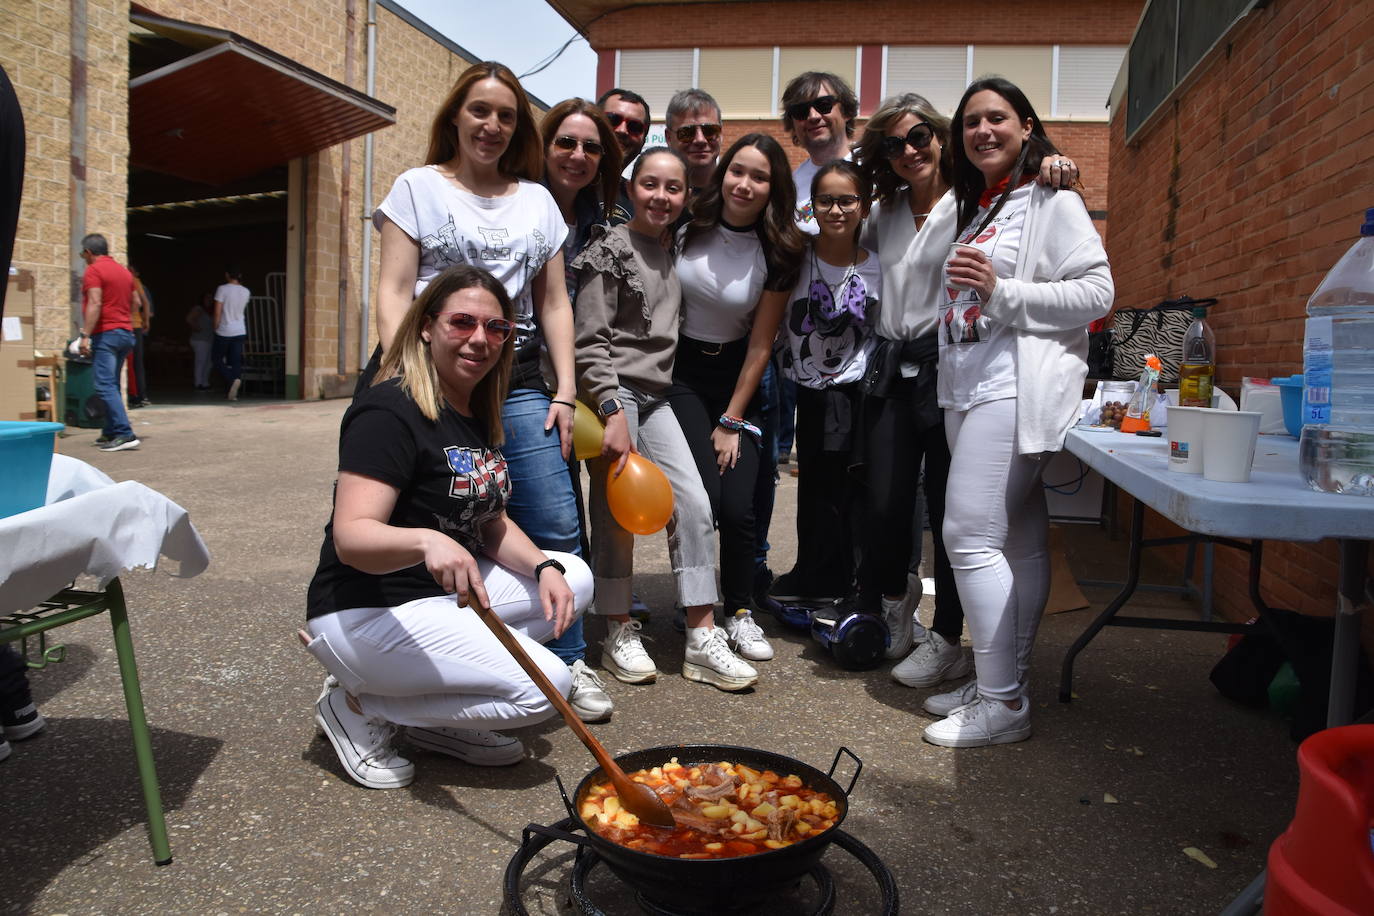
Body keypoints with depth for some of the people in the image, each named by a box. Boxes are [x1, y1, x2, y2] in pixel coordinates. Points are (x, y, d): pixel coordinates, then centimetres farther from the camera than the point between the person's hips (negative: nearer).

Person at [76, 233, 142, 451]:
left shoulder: (93, 271, -7)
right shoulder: (124, 271, 16)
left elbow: (94, 304, -17)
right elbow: (136, 302, 21)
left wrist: (85, 335, -19)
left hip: (105, 334, -8)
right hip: (126, 332, 8)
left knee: (105, 386, -11)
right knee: (111, 386, 15)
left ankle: (125, 434, -20)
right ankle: (110, 433, 18)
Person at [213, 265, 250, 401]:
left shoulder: (222, 289, -10)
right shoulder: (246, 291, 4)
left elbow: (217, 312, -12)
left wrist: (216, 328, 1)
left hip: (224, 331, -4)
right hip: (240, 332, 4)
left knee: (216, 358, 11)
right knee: (236, 361, 4)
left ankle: (232, 379, -13)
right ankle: (234, 393, -2)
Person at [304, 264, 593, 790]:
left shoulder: (476, 416, 9)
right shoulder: (389, 411, -19)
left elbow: (491, 522, 12)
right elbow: (350, 538, -27)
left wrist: (543, 567, -7)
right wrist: (426, 542, -47)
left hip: (446, 593, 9)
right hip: (368, 611, -9)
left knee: (574, 578, 4)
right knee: (543, 686, -18)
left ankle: (436, 718, 5)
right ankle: (360, 708, -2)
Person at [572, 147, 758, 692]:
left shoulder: (671, 253, 16)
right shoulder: (610, 250, -4)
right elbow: (590, 341, -11)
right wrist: (612, 413, -19)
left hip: (655, 396, 6)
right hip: (611, 394, -6)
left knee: (694, 503, -3)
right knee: (617, 512, -1)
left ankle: (703, 639, 2)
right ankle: (620, 634, 14)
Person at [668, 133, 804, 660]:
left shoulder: (777, 252, -6)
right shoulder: (689, 227, -6)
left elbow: (761, 346, -4)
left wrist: (732, 421, -5)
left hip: (735, 376, 1)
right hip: (678, 369, 0)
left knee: (738, 506, -9)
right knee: (702, 498, -15)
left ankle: (739, 614, 13)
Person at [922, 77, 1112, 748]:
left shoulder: (1052, 201, -1)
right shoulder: (973, 208, 23)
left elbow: (1096, 292, -12)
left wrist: (1001, 292, -18)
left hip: (1018, 386, -8)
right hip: (968, 388, 8)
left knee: (971, 534, -14)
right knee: (1018, 541, 10)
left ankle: (1003, 705, -7)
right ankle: (1002, 681, 15)